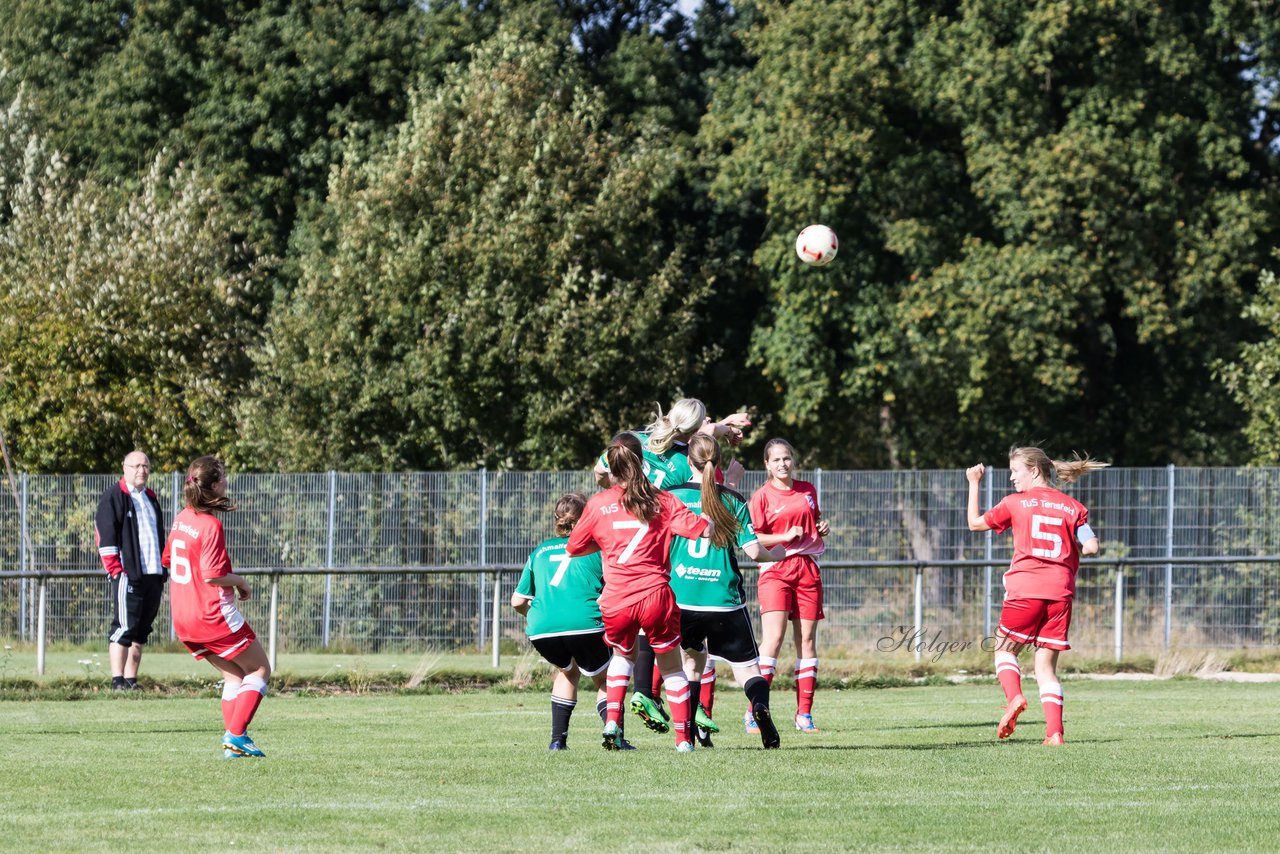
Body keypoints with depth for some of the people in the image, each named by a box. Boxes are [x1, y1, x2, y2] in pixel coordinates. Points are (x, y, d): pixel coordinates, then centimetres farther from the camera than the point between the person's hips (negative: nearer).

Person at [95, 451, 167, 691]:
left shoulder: (150, 498, 22)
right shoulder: (114, 496, -2)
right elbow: (105, 533, -9)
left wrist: (163, 569, 19)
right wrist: (116, 569, -15)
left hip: (154, 574, 8)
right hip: (128, 574, -8)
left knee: (141, 630, 7)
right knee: (125, 627, -12)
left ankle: (131, 679, 10)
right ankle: (118, 680, -12)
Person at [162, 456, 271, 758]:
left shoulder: (181, 519, 6)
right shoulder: (211, 525, -19)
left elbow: (167, 559, 19)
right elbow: (213, 574, -23)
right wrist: (240, 582, -6)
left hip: (184, 619, 8)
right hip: (214, 617, -8)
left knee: (234, 676, 16)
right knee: (260, 669, 6)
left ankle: (233, 743, 8)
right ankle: (236, 734, -4)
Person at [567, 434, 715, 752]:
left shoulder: (598, 504, 3)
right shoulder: (662, 501, 1)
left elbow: (573, 548, 13)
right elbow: (703, 528, -6)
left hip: (616, 600, 1)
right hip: (656, 595, -1)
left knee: (622, 654, 28)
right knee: (671, 667, 14)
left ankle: (612, 722, 11)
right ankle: (684, 738, 11)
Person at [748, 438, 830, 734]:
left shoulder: (808, 490, 13)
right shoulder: (762, 496, -3)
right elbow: (751, 539, -5)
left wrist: (823, 529, 7)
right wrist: (784, 537, -16)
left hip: (807, 570, 5)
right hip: (776, 569, -5)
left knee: (807, 640, 4)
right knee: (774, 637, -17)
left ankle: (804, 714, 9)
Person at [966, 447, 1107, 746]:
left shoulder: (1016, 502, 4)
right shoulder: (1073, 507, 10)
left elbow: (975, 523, 15)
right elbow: (1091, 546, 0)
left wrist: (974, 484, 25)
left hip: (1025, 588, -3)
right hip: (1061, 590, 3)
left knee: (1005, 649, 16)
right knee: (1046, 665, 9)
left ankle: (1014, 697, -13)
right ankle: (1054, 731, -6)